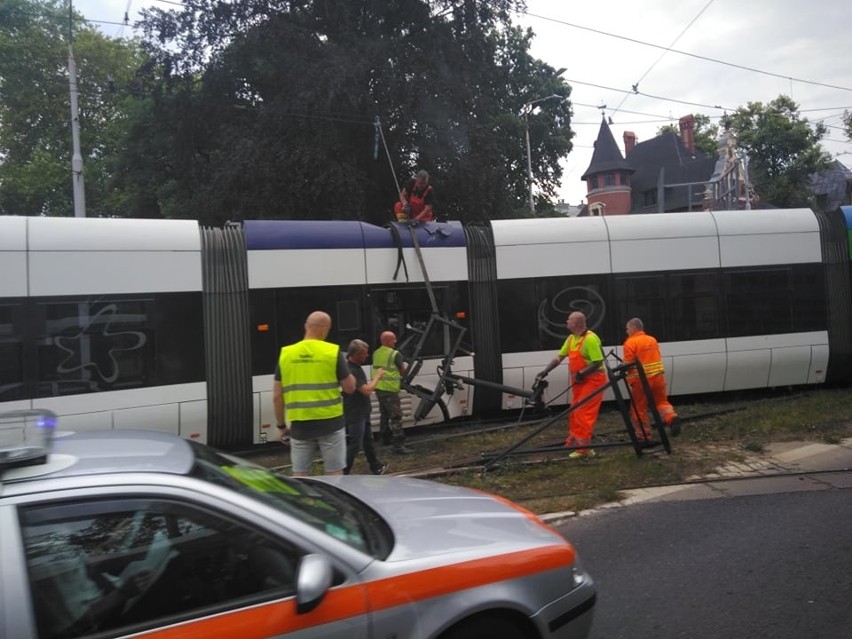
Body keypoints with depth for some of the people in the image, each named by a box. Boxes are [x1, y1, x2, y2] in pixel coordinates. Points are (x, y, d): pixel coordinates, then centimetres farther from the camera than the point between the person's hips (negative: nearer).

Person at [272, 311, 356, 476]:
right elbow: (349, 387, -1)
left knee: (299, 475, 11)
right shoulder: (333, 352, -6)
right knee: (334, 473, 8)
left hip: (299, 425, 3)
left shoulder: (285, 354, 2)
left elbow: (277, 396, 4)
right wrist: (344, 365, 17)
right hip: (330, 422, -2)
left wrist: (281, 424, 14)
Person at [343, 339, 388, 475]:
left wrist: (375, 379, 9)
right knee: (354, 445, -6)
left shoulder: (356, 367, 9)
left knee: (368, 441, 22)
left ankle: (376, 467, 36)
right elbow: (366, 390, -27)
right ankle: (343, 473, 1)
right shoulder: (351, 370, -25)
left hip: (362, 413, 11)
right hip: (355, 414, -11)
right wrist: (377, 376, -16)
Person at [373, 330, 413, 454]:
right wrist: (406, 366, 14)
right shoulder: (395, 354, -14)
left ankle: (386, 438, 36)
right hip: (390, 389, -8)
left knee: (385, 414, 23)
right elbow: (402, 371, -6)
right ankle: (398, 445, -11)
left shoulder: (376, 353, 7)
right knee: (396, 417, -7)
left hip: (379, 388, 8)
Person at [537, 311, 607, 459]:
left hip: (593, 380, -9)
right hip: (579, 381, 9)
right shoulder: (571, 338, 7)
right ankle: (573, 442, 30)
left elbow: (598, 362, -24)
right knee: (574, 412, 17)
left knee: (583, 413, -9)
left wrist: (581, 373, -23)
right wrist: (545, 371, 4)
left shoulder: (590, 339, -22)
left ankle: (584, 448, -2)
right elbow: (559, 357, 10)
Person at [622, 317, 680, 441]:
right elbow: (658, 358, 19)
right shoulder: (652, 340, 15)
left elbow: (628, 364, -13)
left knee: (639, 408, 6)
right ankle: (671, 418, -9)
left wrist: (629, 379, 0)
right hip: (658, 376, 6)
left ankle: (644, 436, 10)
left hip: (641, 379, -6)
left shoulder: (630, 342, -8)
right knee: (661, 401, 18)